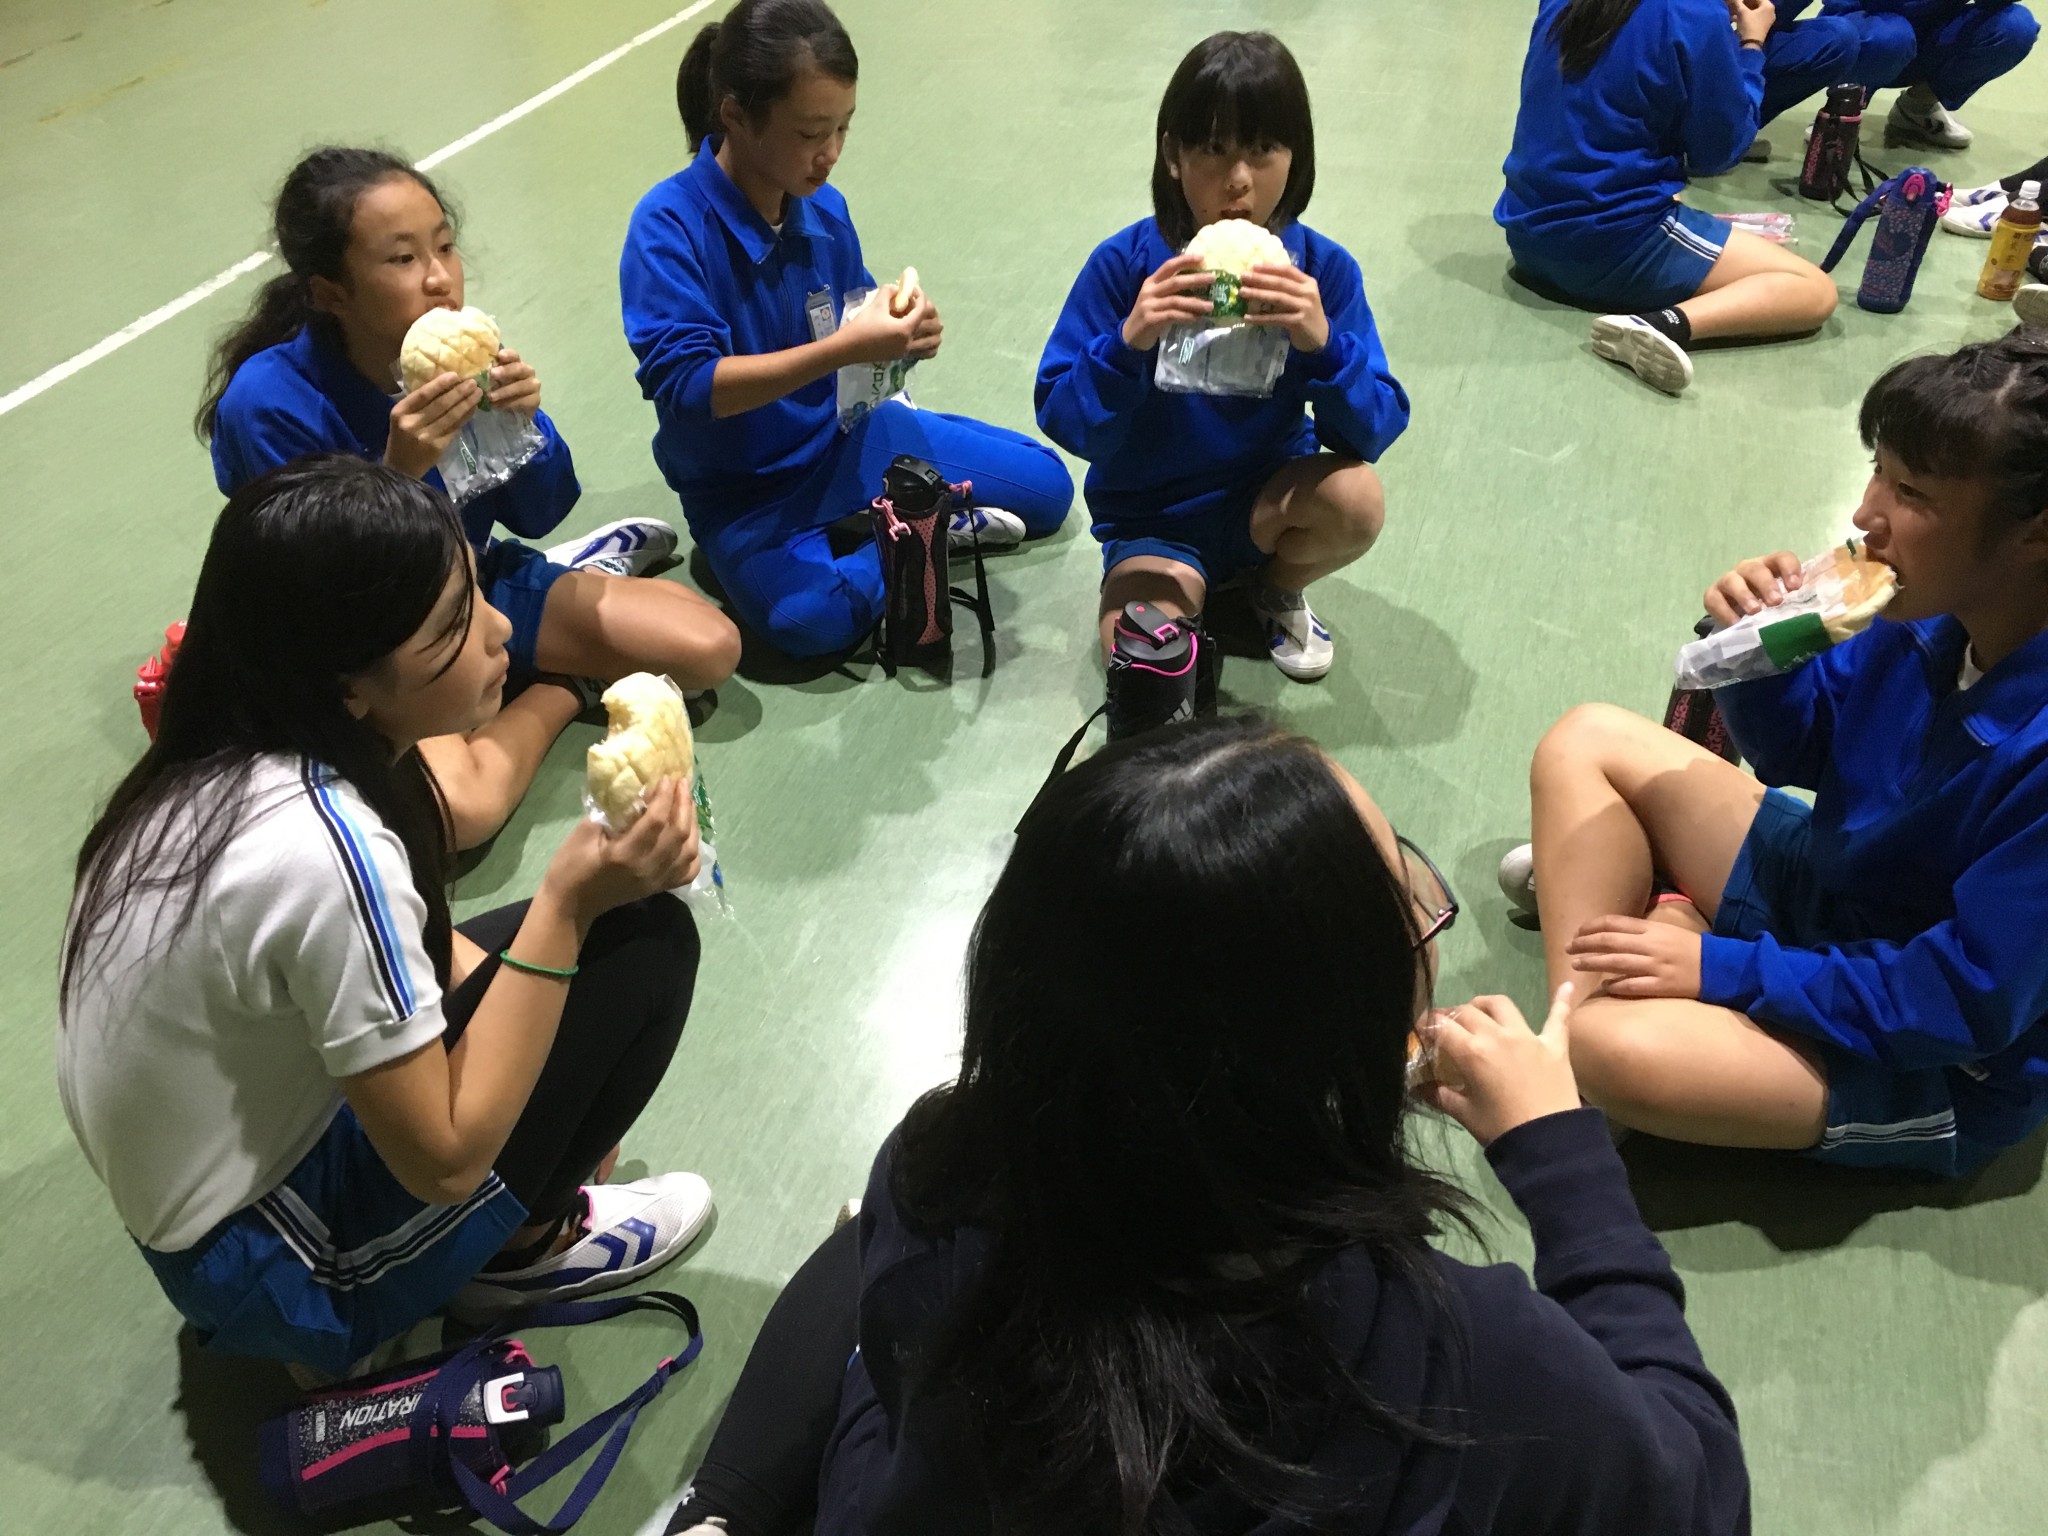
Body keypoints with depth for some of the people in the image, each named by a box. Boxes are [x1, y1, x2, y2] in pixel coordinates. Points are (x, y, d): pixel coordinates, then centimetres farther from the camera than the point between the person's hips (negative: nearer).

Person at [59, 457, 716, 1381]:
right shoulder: (324, 849, -34)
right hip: (275, 1271, -8)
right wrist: (570, 906, -26)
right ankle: (515, 1254, 6)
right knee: (643, 943, -13)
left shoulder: (226, 762, -8)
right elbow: (446, 1159, -24)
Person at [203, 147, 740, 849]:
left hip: (478, 583, 4)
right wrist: (399, 471, -35)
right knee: (455, 809, -34)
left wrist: (521, 426, -22)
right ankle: (561, 691, -4)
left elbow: (537, 516, 0)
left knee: (711, 647, -9)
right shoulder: (267, 406, -24)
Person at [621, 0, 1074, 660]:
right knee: (812, 619, -35)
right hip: (743, 484, -5)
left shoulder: (825, 208, -6)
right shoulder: (668, 224, -22)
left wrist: (898, 327, -19)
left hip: (843, 433, 5)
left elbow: (853, 330, 7)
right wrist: (842, 349, -37)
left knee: (1045, 486, 4)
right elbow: (682, 385, -30)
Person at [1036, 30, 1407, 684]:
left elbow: (1373, 434, -16)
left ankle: (1279, 591, 5)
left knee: (1357, 497, -30)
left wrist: (1323, 344, -35)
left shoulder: (1323, 268, -12)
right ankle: (1185, 590, 11)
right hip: (1152, 515, -2)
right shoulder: (1124, 263, -16)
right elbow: (1066, 423, -17)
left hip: (1271, 497, 2)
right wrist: (1129, 343, -35)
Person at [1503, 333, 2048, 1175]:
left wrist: (1719, 969, -23)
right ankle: (1572, 1014, -6)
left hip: (1939, 1065, -8)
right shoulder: (1942, 606, -12)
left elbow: (1964, 1003, -29)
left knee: (1619, 1047, -35)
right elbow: (1801, 749, 4)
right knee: (1590, 742, 4)